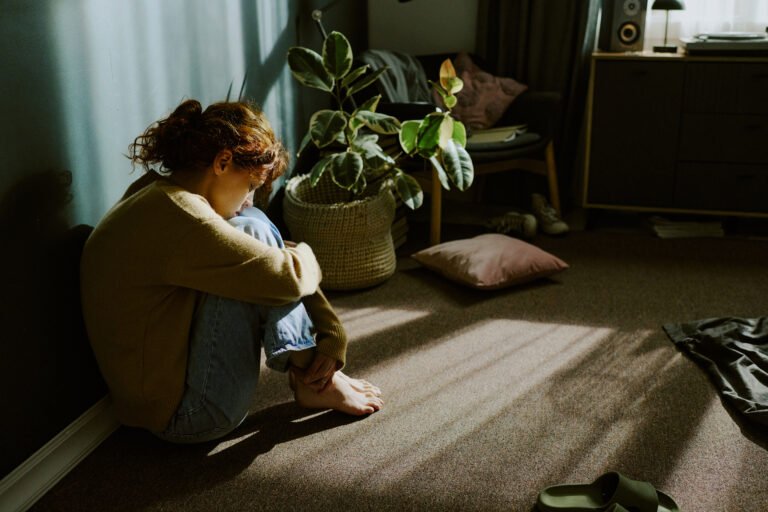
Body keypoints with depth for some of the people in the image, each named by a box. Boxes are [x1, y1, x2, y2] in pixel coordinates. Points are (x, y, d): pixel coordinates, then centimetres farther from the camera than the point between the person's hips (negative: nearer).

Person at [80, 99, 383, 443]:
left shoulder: (157, 193, 6)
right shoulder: (178, 215, -25)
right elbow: (288, 278, -21)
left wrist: (333, 333, -2)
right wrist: (307, 257, 3)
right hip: (186, 415, -10)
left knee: (250, 237, 5)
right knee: (252, 230, -15)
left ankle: (311, 372, 4)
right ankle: (313, 383, -4)